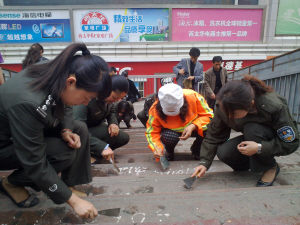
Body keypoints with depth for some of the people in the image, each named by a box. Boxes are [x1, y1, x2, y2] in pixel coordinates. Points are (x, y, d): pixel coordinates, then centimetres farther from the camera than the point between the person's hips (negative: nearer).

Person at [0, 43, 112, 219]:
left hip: (31, 129, 7)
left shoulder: (57, 73, -20)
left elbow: (64, 108, 1)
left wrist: (66, 130, -20)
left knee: (80, 129, -11)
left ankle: (70, 184, 1)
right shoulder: (28, 103, -40)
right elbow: (35, 163, -33)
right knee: (65, 152, -25)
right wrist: (74, 201, -27)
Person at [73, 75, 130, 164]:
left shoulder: (109, 97, -11)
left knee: (124, 138, -3)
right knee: (113, 134, -28)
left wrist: (113, 122, -17)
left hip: (97, 126, 8)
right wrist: (103, 147, -47)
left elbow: (111, 111, 8)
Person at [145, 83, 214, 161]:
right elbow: (152, 132, -18)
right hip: (172, 131, -1)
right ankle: (169, 151, 6)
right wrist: (157, 147, -37)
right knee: (168, 137, -35)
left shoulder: (193, 96, -29)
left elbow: (207, 115, -18)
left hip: (193, 128, 2)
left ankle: (196, 150, 7)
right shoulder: (155, 110, -27)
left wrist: (193, 126, -34)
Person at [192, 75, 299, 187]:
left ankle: (271, 167, -8)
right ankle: (255, 163, 8)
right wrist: (204, 162, -25)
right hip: (253, 138, 3)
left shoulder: (275, 107, -34)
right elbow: (214, 135, -17)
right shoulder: (226, 107, -24)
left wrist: (259, 148, -39)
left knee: (251, 128, -35)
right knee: (223, 152, -23)